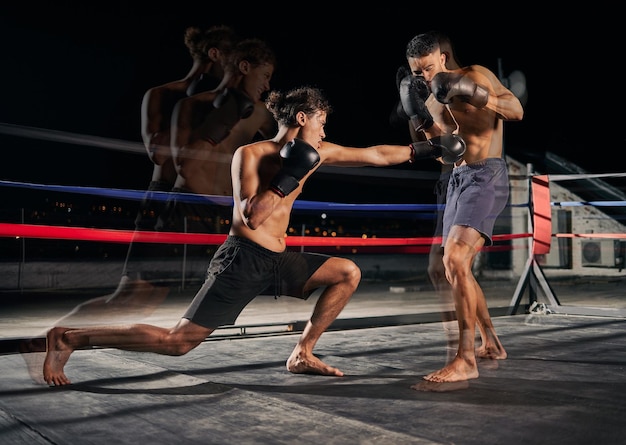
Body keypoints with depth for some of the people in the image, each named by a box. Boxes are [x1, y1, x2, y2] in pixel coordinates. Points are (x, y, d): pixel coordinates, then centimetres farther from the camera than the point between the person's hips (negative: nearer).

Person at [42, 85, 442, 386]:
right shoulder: (250, 154, -10)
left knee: (349, 273, 4)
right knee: (177, 342, -10)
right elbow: (250, 216, -22)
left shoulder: (316, 153, 8)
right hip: (243, 260, -7)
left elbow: (375, 155, 12)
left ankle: (302, 355, 10)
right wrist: (288, 176, -21)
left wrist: (423, 148, 12)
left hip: (278, 261, 8)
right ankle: (68, 338, 2)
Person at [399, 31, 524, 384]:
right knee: (456, 269, 12)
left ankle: (466, 360, -20)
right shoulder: (431, 101, 15)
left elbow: (517, 111, -14)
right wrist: (421, 120, -3)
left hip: (486, 176, -9)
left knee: (456, 259, -24)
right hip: (457, 179, 9)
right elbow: (444, 155, 12)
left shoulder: (476, 75, -4)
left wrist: (475, 93, -28)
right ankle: (492, 344, 27)